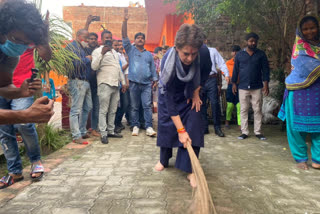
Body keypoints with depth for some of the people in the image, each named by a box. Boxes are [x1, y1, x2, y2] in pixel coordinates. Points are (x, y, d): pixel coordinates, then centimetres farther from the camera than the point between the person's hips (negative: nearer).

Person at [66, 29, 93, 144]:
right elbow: (76, 63, -21)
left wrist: (89, 59, 5)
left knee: (87, 107, 13)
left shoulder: (82, 47, 22)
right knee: (76, 110, -6)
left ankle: (82, 132, 24)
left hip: (85, 82, 10)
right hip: (77, 82, -10)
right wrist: (87, 59, -7)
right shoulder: (72, 46, -7)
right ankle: (76, 136, -3)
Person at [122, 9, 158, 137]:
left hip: (146, 84, 1)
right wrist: (125, 21, -12)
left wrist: (155, 79, 9)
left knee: (147, 106, -6)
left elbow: (153, 68, 19)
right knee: (134, 107, 5)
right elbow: (124, 37, -1)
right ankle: (135, 126, 13)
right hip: (134, 83, -1)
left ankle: (149, 127, -6)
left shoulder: (149, 54, 18)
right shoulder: (130, 50, 10)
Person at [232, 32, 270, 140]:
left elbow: (265, 69, 3)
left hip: (257, 87, 0)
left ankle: (258, 132, 11)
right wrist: (234, 83, 5)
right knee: (243, 110, 3)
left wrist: (266, 83, -6)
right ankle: (244, 132, 11)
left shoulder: (261, 54, 6)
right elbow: (235, 70, 10)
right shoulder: (239, 54, 8)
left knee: (258, 110, 3)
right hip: (243, 87, 1)